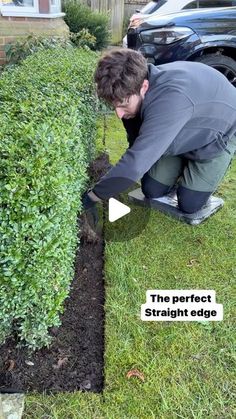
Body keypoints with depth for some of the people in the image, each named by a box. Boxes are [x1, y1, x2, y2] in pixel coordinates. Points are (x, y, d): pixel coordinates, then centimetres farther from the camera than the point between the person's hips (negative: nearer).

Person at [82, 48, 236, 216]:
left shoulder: (171, 97, -45)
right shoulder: (133, 90, -21)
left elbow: (136, 163, -50)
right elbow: (139, 147, -7)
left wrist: (92, 196, -41)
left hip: (220, 132, -5)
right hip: (183, 135, 6)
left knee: (189, 203, -8)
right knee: (152, 191, -1)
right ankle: (183, 167, 25)